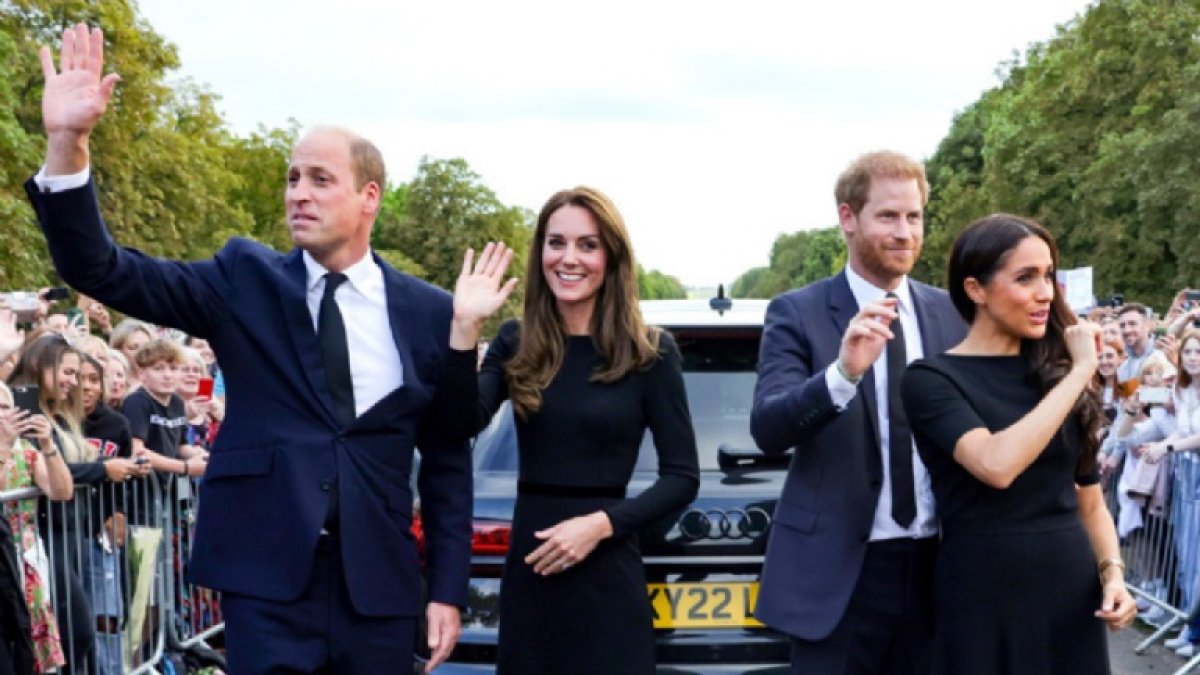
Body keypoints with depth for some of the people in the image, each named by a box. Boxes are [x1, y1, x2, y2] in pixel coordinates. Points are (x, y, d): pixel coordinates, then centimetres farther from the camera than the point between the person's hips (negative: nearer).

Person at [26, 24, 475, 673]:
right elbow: (102, 272, -7)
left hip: (377, 584, 1)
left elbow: (447, 458, 8)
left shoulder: (431, 313, 2)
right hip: (266, 576, -1)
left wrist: (448, 589, 4)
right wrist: (66, 144, -20)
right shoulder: (245, 280, 2)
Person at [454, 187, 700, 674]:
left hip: (607, 579, -3)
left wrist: (601, 524, -15)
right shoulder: (516, 343, 3)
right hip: (527, 572, 3)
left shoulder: (651, 351, -4)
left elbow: (683, 478, -4)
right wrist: (465, 326, -17)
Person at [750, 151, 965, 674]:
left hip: (936, 567, 4)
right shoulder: (798, 313, -4)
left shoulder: (951, 314, 7)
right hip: (837, 572, -3)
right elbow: (767, 429, -17)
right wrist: (844, 371, -33)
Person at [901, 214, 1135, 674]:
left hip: (1074, 592, 5)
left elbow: (1089, 497, 15)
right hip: (986, 600, -5)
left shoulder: (1058, 373, 7)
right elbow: (997, 465, -26)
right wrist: (1080, 372, -19)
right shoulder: (933, 378, -9)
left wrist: (1112, 571, -2)